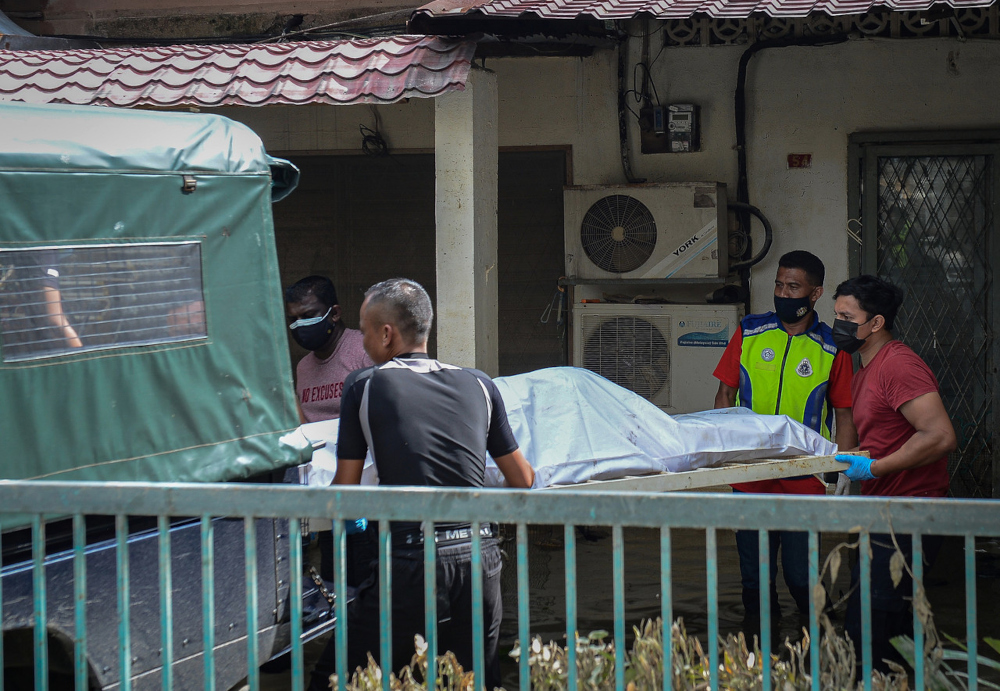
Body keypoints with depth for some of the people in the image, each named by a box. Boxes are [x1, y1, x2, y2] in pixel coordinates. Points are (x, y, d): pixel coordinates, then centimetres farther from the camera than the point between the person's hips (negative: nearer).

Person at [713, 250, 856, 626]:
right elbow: (725, 394, 11)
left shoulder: (832, 349, 2)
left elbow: (845, 415, 6)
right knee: (754, 571, 6)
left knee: (801, 573, -3)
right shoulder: (749, 332, 7)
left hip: (805, 481, -2)